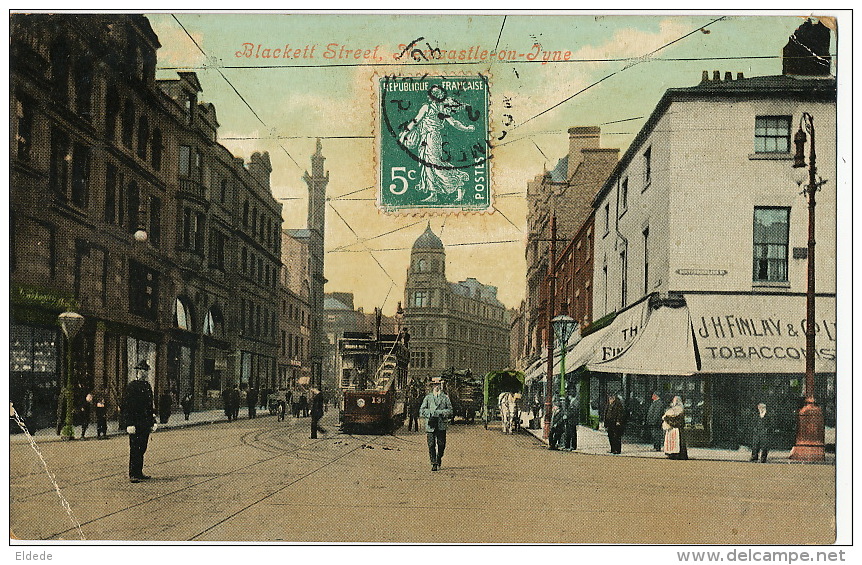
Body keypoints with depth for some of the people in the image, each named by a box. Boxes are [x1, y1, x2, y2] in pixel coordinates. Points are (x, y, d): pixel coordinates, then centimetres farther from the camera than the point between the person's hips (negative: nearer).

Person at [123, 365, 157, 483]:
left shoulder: (147, 386, 14)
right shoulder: (131, 386, -9)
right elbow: (127, 407, -12)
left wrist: (153, 422, 16)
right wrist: (129, 424, -17)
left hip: (146, 424, 7)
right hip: (136, 423, -7)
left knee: (142, 449, 11)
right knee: (135, 449, -5)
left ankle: (139, 472, 19)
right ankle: (132, 475, -2)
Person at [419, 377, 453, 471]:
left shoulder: (445, 397, 10)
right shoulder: (428, 397, 11)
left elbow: (450, 410, 6)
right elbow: (422, 410, 6)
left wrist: (439, 412, -9)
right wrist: (431, 413, -9)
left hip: (441, 425, 0)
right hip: (430, 425, 0)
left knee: (441, 444, 3)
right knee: (431, 445, -6)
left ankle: (439, 458, 30)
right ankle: (433, 464, -1)